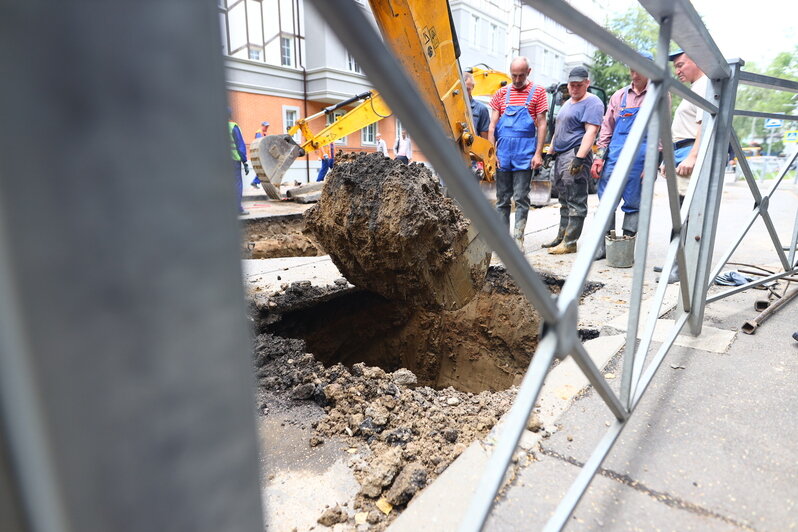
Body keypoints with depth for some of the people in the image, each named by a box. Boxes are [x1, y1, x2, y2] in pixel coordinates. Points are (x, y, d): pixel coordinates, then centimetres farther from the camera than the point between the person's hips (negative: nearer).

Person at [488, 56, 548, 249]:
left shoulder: (538, 92, 7)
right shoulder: (501, 93, 13)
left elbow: (542, 125, 2)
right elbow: (492, 126, 9)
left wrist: (538, 154, -6)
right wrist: (491, 153, 0)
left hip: (524, 155, -3)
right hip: (502, 155, 3)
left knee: (521, 199, -4)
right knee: (502, 199, 7)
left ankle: (518, 239, 0)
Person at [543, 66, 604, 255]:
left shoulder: (592, 103, -6)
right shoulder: (568, 103, 22)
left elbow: (591, 132, -17)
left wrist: (579, 157, -26)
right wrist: (550, 153, 22)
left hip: (576, 155, -10)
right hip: (561, 156, 10)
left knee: (575, 202, -8)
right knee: (565, 201, 13)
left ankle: (569, 243, -7)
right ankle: (561, 238, 20)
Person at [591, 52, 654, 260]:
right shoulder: (619, 96, 16)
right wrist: (599, 156, 5)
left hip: (640, 156, -3)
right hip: (614, 155, 4)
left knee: (634, 204, 1)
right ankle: (602, 247, 10)